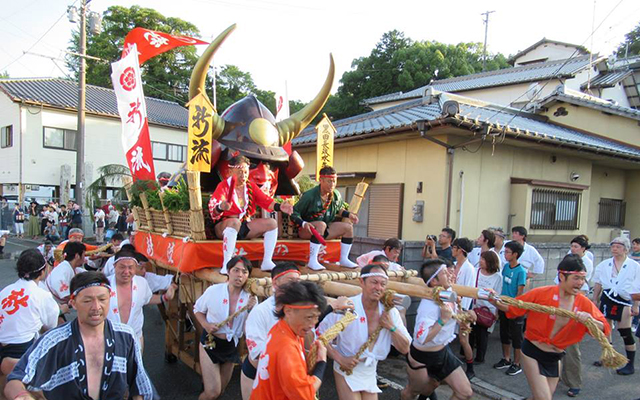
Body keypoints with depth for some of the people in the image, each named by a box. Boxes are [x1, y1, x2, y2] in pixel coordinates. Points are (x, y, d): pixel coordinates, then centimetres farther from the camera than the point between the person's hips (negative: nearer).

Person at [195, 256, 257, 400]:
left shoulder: (250, 298, -11)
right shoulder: (213, 290, -16)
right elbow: (197, 309, 2)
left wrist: (251, 310, -24)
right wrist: (206, 325, -16)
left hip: (231, 346, 3)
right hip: (210, 343, -3)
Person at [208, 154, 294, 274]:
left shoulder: (251, 185, 9)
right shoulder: (224, 186, -8)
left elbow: (265, 201, -1)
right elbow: (213, 209, -23)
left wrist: (279, 207, -20)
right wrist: (220, 207, -48)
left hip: (246, 225, 6)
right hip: (225, 225, -6)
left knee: (272, 223, -8)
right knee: (235, 221, -38)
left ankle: (267, 262, -8)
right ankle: (226, 265, -40)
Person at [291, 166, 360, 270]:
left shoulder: (336, 195, 2)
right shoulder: (309, 195, -19)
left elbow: (338, 209, 22)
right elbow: (294, 213, -18)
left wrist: (348, 214, 4)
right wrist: (303, 223, -35)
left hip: (325, 230, 7)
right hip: (306, 230, -6)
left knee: (348, 226, -9)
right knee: (321, 224, -38)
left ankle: (344, 259, 2)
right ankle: (312, 261, -36)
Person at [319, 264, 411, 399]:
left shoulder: (390, 311, -8)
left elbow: (405, 349, -5)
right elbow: (320, 335, -15)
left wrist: (391, 327, -19)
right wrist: (340, 359, -21)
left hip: (371, 373, 5)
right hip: (347, 370, -5)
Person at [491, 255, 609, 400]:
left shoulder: (585, 304, -7)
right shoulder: (542, 294, -18)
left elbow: (604, 330, -8)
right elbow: (512, 308, -12)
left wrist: (590, 320, -28)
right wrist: (496, 302, -30)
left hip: (555, 358, 5)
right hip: (533, 353, -5)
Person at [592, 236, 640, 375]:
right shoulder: (604, 265, 4)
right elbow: (598, 284, 11)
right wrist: (595, 300, 10)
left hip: (623, 302, -4)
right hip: (606, 299, 4)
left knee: (625, 333, -2)